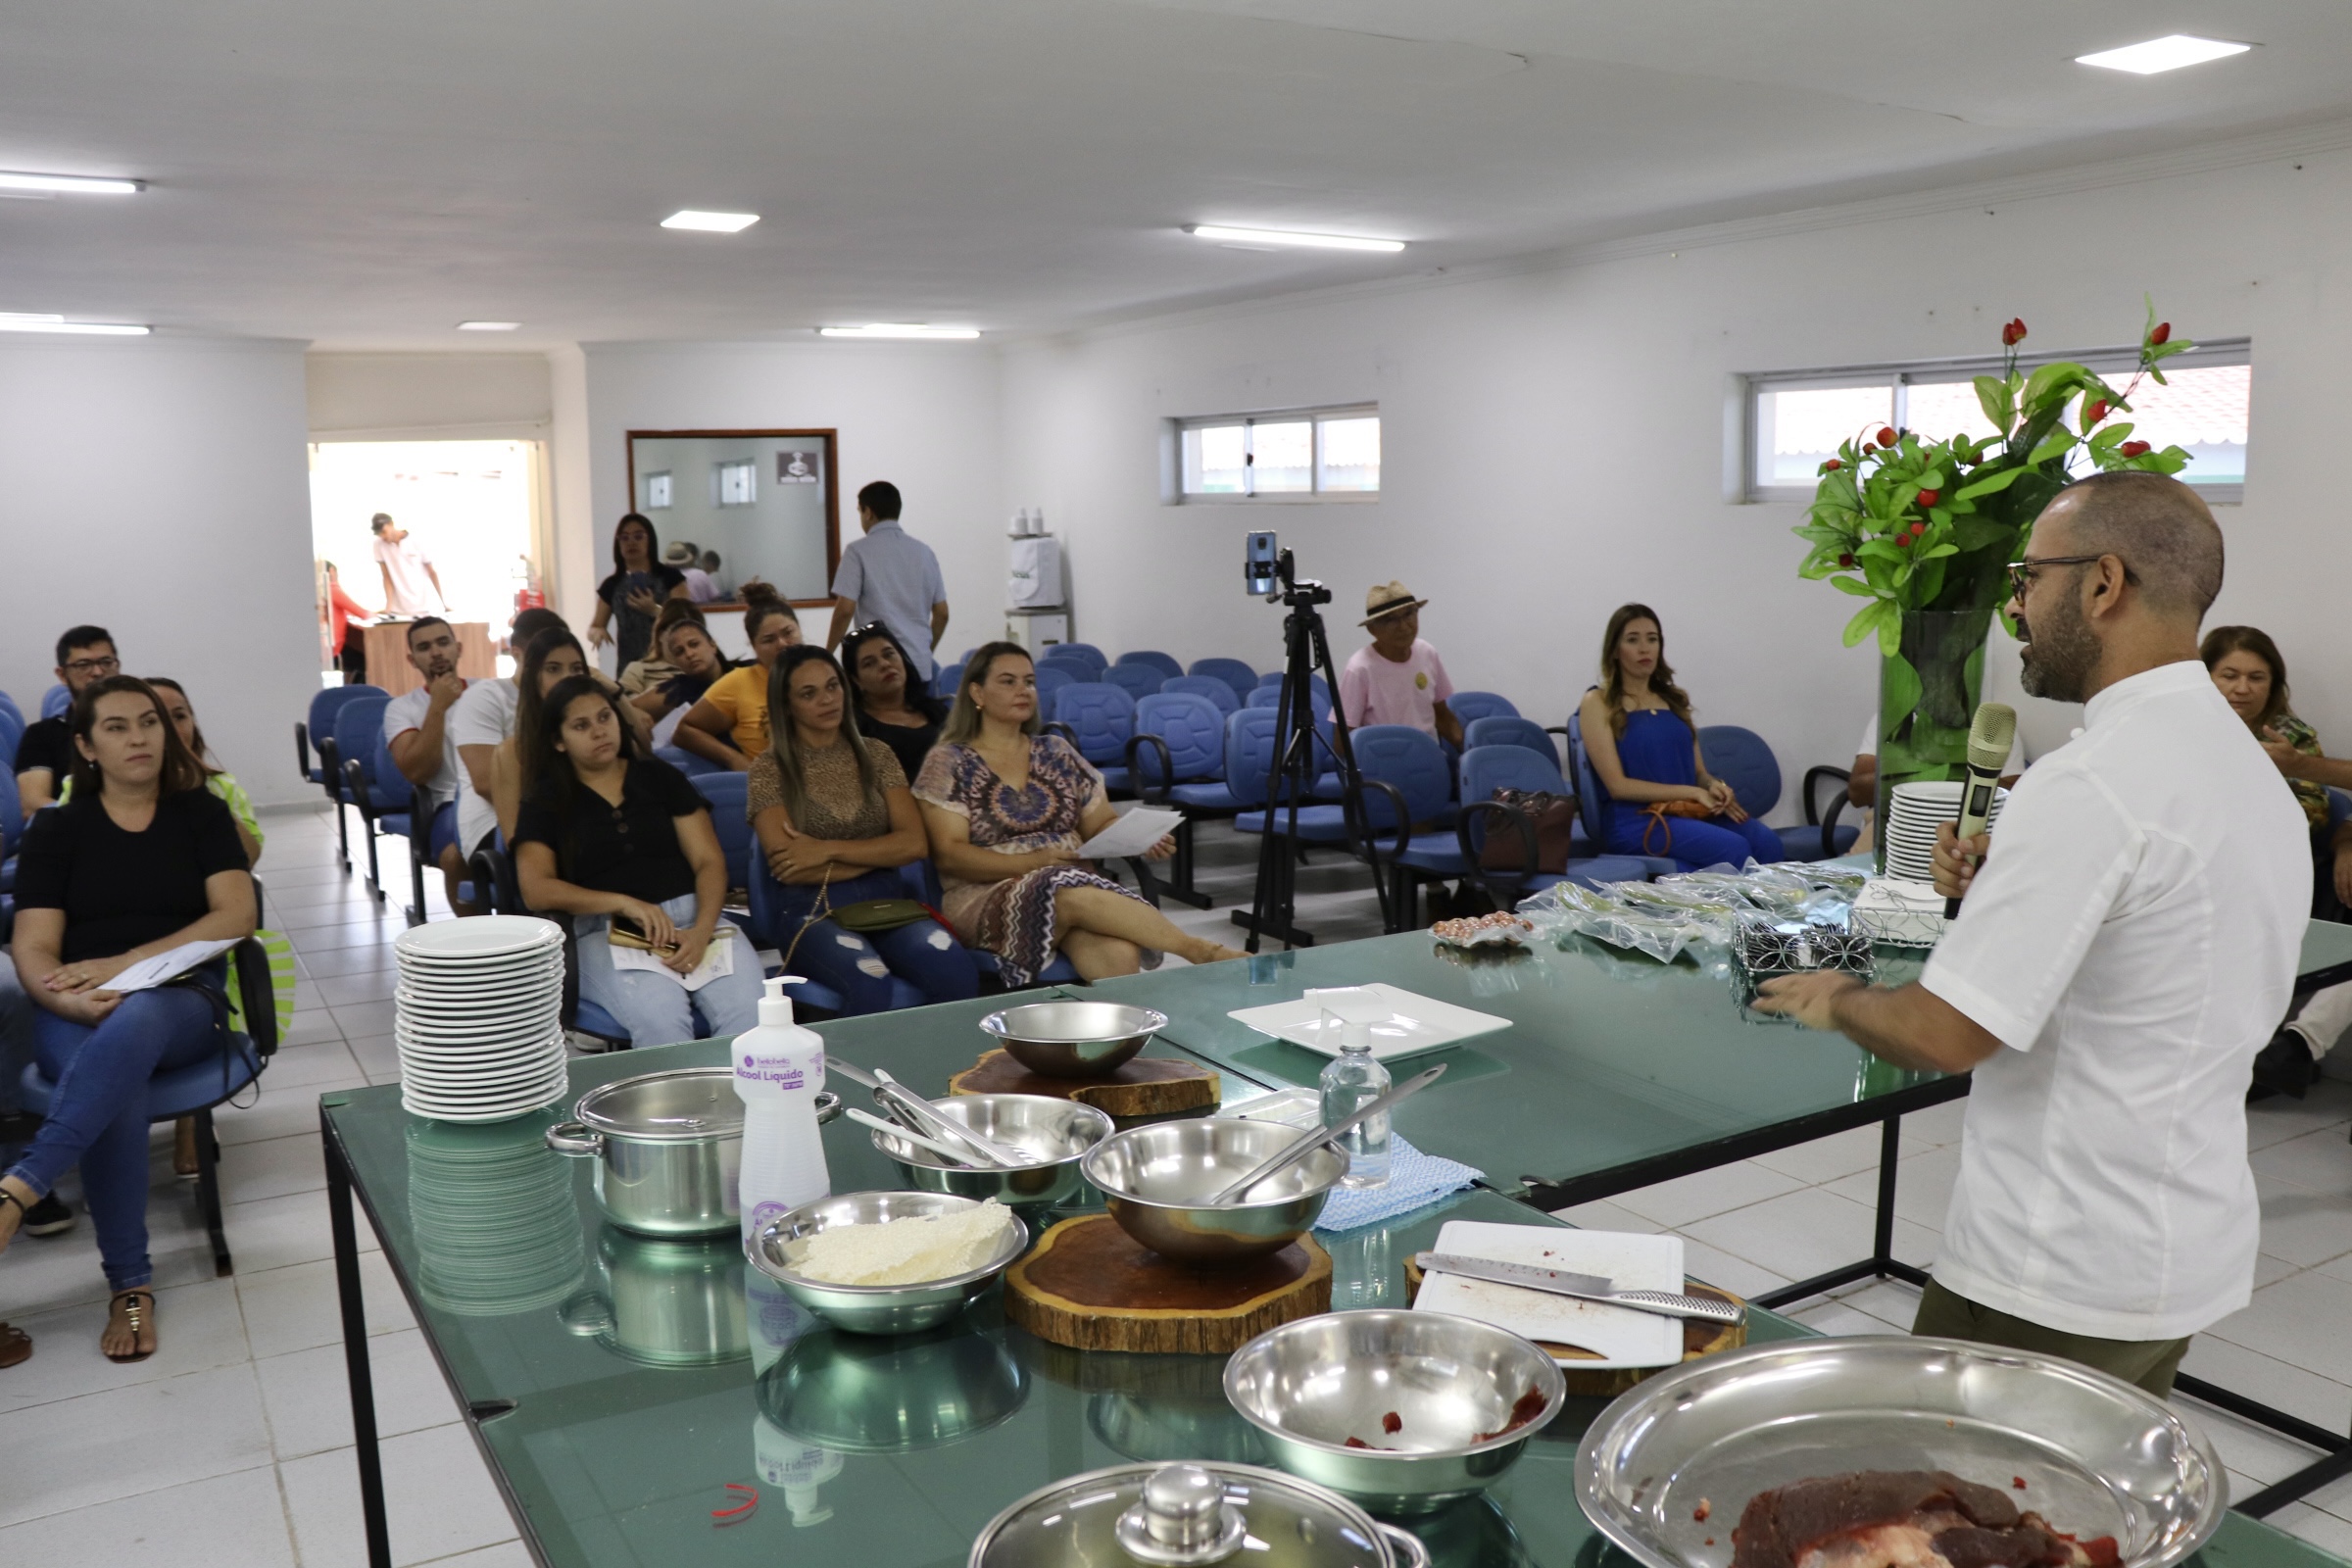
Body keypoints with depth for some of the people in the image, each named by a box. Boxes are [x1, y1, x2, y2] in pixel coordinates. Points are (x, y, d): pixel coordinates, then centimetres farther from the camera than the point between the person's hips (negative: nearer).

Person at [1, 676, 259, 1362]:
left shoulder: (201, 814, 9)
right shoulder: (56, 830, 9)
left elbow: (236, 916, -4)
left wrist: (121, 965, -14)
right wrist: (76, 999, -23)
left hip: (184, 1003, 0)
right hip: (76, 1014, 0)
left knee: (135, 1021, -38)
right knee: (118, 1080, -35)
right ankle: (129, 1284, -31)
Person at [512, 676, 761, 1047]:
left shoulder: (660, 777, 16)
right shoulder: (546, 802, 12)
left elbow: (709, 861, 9)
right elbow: (537, 890, -1)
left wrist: (702, 930, -10)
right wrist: (625, 903, -15)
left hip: (694, 918, 2)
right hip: (607, 934, -2)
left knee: (752, 1017, -29)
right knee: (662, 1022, -34)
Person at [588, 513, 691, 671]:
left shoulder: (671, 577, 3)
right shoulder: (611, 585, 11)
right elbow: (593, 627, 15)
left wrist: (655, 611, -19)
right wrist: (597, 633, -8)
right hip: (629, 667, 2)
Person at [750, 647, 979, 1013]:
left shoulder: (876, 755, 12)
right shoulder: (769, 768, 4)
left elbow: (915, 843, 1)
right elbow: (787, 868, -6)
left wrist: (829, 850, -10)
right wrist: (881, 853, -2)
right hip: (812, 912, -3)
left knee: (956, 970, -29)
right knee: (868, 980, -36)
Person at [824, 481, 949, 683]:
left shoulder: (859, 551, -4)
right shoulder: (924, 551, 10)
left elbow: (845, 610, -10)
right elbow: (941, 613, 12)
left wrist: (827, 653, 3)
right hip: (921, 665, 4)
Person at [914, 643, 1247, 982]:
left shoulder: (1057, 752, 17)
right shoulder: (948, 763, 4)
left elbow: (1103, 824, 17)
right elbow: (949, 854, -5)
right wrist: (1033, 862, -19)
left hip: (1076, 883, 4)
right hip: (987, 897, -3)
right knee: (1074, 895, -37)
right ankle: (1198, 950, -34)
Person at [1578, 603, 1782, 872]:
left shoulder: (1674, 699, 19)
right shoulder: (1597, 703, 1)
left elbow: (1699, 771, 17)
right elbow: (1617, 785, -8)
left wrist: (1714, 787, -7)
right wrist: (1693, 792, -13)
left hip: (1690, 812, 6)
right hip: (1635, 820, -6)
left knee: (1767, 843, -24)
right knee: (1733, 849, -31)